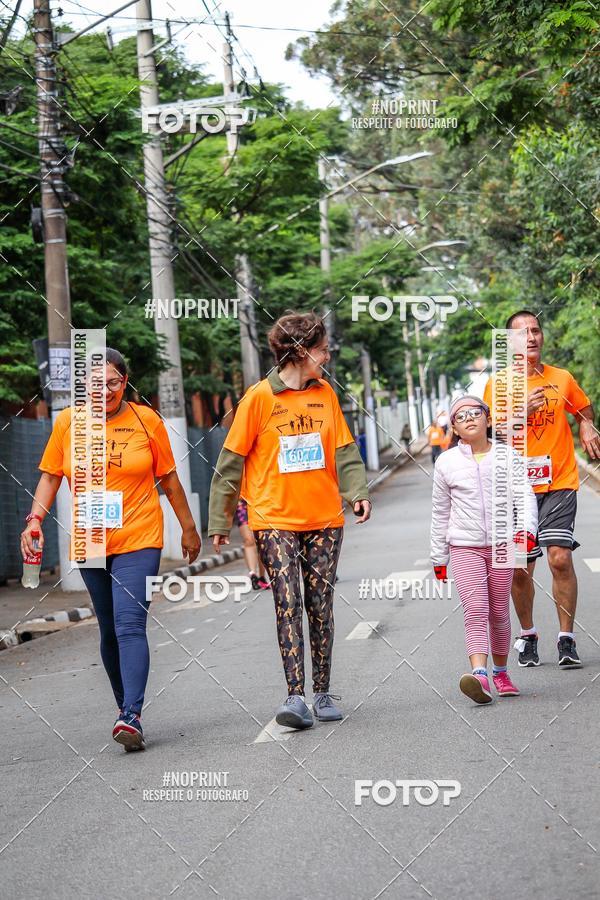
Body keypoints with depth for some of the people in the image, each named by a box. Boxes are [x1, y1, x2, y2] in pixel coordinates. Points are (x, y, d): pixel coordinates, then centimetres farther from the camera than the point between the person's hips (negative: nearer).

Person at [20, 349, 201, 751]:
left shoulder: (146, 419, -1)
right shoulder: (67, 422, 2)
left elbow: (168, 478, 7)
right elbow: (51, 476, 9)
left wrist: (188, 528, 12)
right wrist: (35, 518, -7)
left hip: (138, 540, -3)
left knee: (130, 624, -17)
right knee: (109, 630, 11)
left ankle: (132, 716, -24)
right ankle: (125, 707, 24)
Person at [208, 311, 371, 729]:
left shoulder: (325, 393, 8)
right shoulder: (260, 397, -5)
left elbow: (345, 450, 10)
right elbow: (231, 462, -2)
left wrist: (358, 492, -7)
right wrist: (220, 520, -2)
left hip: (325, 518, 4)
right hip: (275, 519, -4)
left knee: (321, 606, 7)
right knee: (288, 604, -11)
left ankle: (323, 694, 15)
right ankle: (296, 696, -13)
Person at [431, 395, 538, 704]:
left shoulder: (508, 456, 4)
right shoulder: (447, 463, 5)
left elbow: (525, 495, -1)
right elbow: (440, 512, 10)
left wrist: (527, 529, -20)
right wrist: (438, 557, 12)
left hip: (501, 544, 1)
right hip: (464, 547, -1)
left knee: (499, 612, 8)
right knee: (475, 610, -14)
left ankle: (500, 672, 25)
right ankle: (480, 674, -26)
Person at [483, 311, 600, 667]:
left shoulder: (562, 379, 7)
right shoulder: (498, 383, 2)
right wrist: (522, 412, -18)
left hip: (559, 482, 0)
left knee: (560, 558, -14)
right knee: (519, 569, 3)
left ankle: (567, 638, -5)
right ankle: (527, 635, 25)